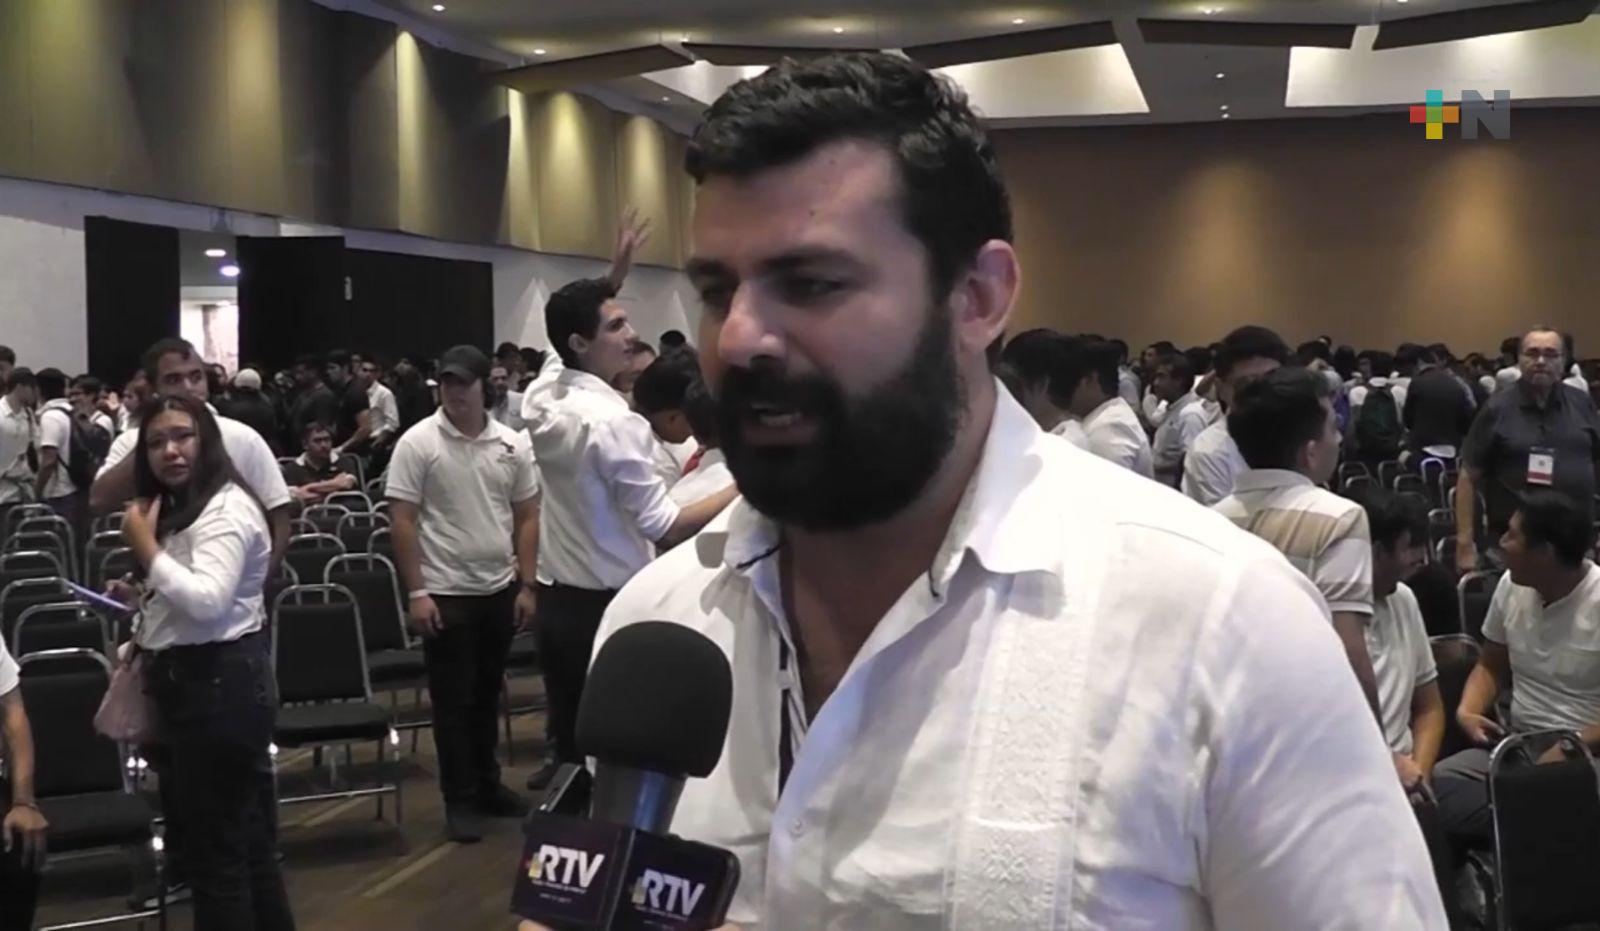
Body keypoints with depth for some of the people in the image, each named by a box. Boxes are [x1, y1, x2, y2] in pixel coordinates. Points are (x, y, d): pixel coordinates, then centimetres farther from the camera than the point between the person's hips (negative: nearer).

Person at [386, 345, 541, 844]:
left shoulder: (512, 444, 2)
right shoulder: (418, 442, -9)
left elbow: (527, 517, 7)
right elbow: (402, 521, -9)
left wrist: (526, 585, 3)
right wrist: (416, 592, -13)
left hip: (499, 590, 4)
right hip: (445, 593, -4)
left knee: (487, 696, 15)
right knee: (454, 701, 4)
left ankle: (487, 786, 28)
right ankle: (460, 800, 13)